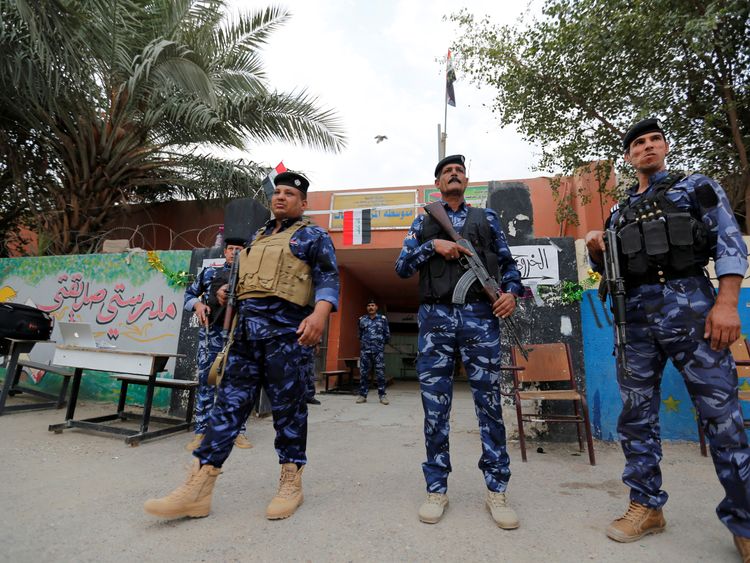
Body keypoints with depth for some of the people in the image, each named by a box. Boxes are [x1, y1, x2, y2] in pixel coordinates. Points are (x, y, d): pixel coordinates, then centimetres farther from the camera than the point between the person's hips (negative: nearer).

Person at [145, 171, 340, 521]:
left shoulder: (313, 236, 5)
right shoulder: (257, 238, 26)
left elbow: (328, 278, -8)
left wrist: (320, 312, -25)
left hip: (286, 329, -6)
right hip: (246, 330, 7)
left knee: (287, 407, 1)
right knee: (229, 402, 6)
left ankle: (291, 484, 16)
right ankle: (198, 489, 12)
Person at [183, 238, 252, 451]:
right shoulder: (210, 272, 12)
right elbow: (189, 293, 18)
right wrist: (197, 304, -2)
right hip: (211, 333, 1)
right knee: (206, 381, 3)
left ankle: (239, 431, 15)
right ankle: (200, 432, 14)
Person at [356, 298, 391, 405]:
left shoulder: (382, 319, 5)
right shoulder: (362, 319, 9)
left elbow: (387, 334, 10)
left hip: (379, 350, -1)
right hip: (365, 350, 1)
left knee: (380, 373, -1)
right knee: (363, 373, 3)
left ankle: (382, 395, 6)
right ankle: (362, 395, 12)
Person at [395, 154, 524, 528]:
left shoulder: (486, 217, 19)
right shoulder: (423, 222, 18)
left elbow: (508, 262, 18)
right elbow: (401, 267, 9)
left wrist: (512, 292, -1)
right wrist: (433, 245, -6)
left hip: (480, 315, 0)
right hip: (435, 318, 0)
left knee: (489, 402, 2)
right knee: (435, 406, 2)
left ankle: (497, 490, 16)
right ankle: (437, 489, 15)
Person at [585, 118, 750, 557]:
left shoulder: (697, 187, 11)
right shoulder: (620, 211, 19)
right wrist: (596, 250, -4)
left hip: (690, 306, -3)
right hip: (636, 316, 4)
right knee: (636, 416, 5)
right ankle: (647, 506, 18)